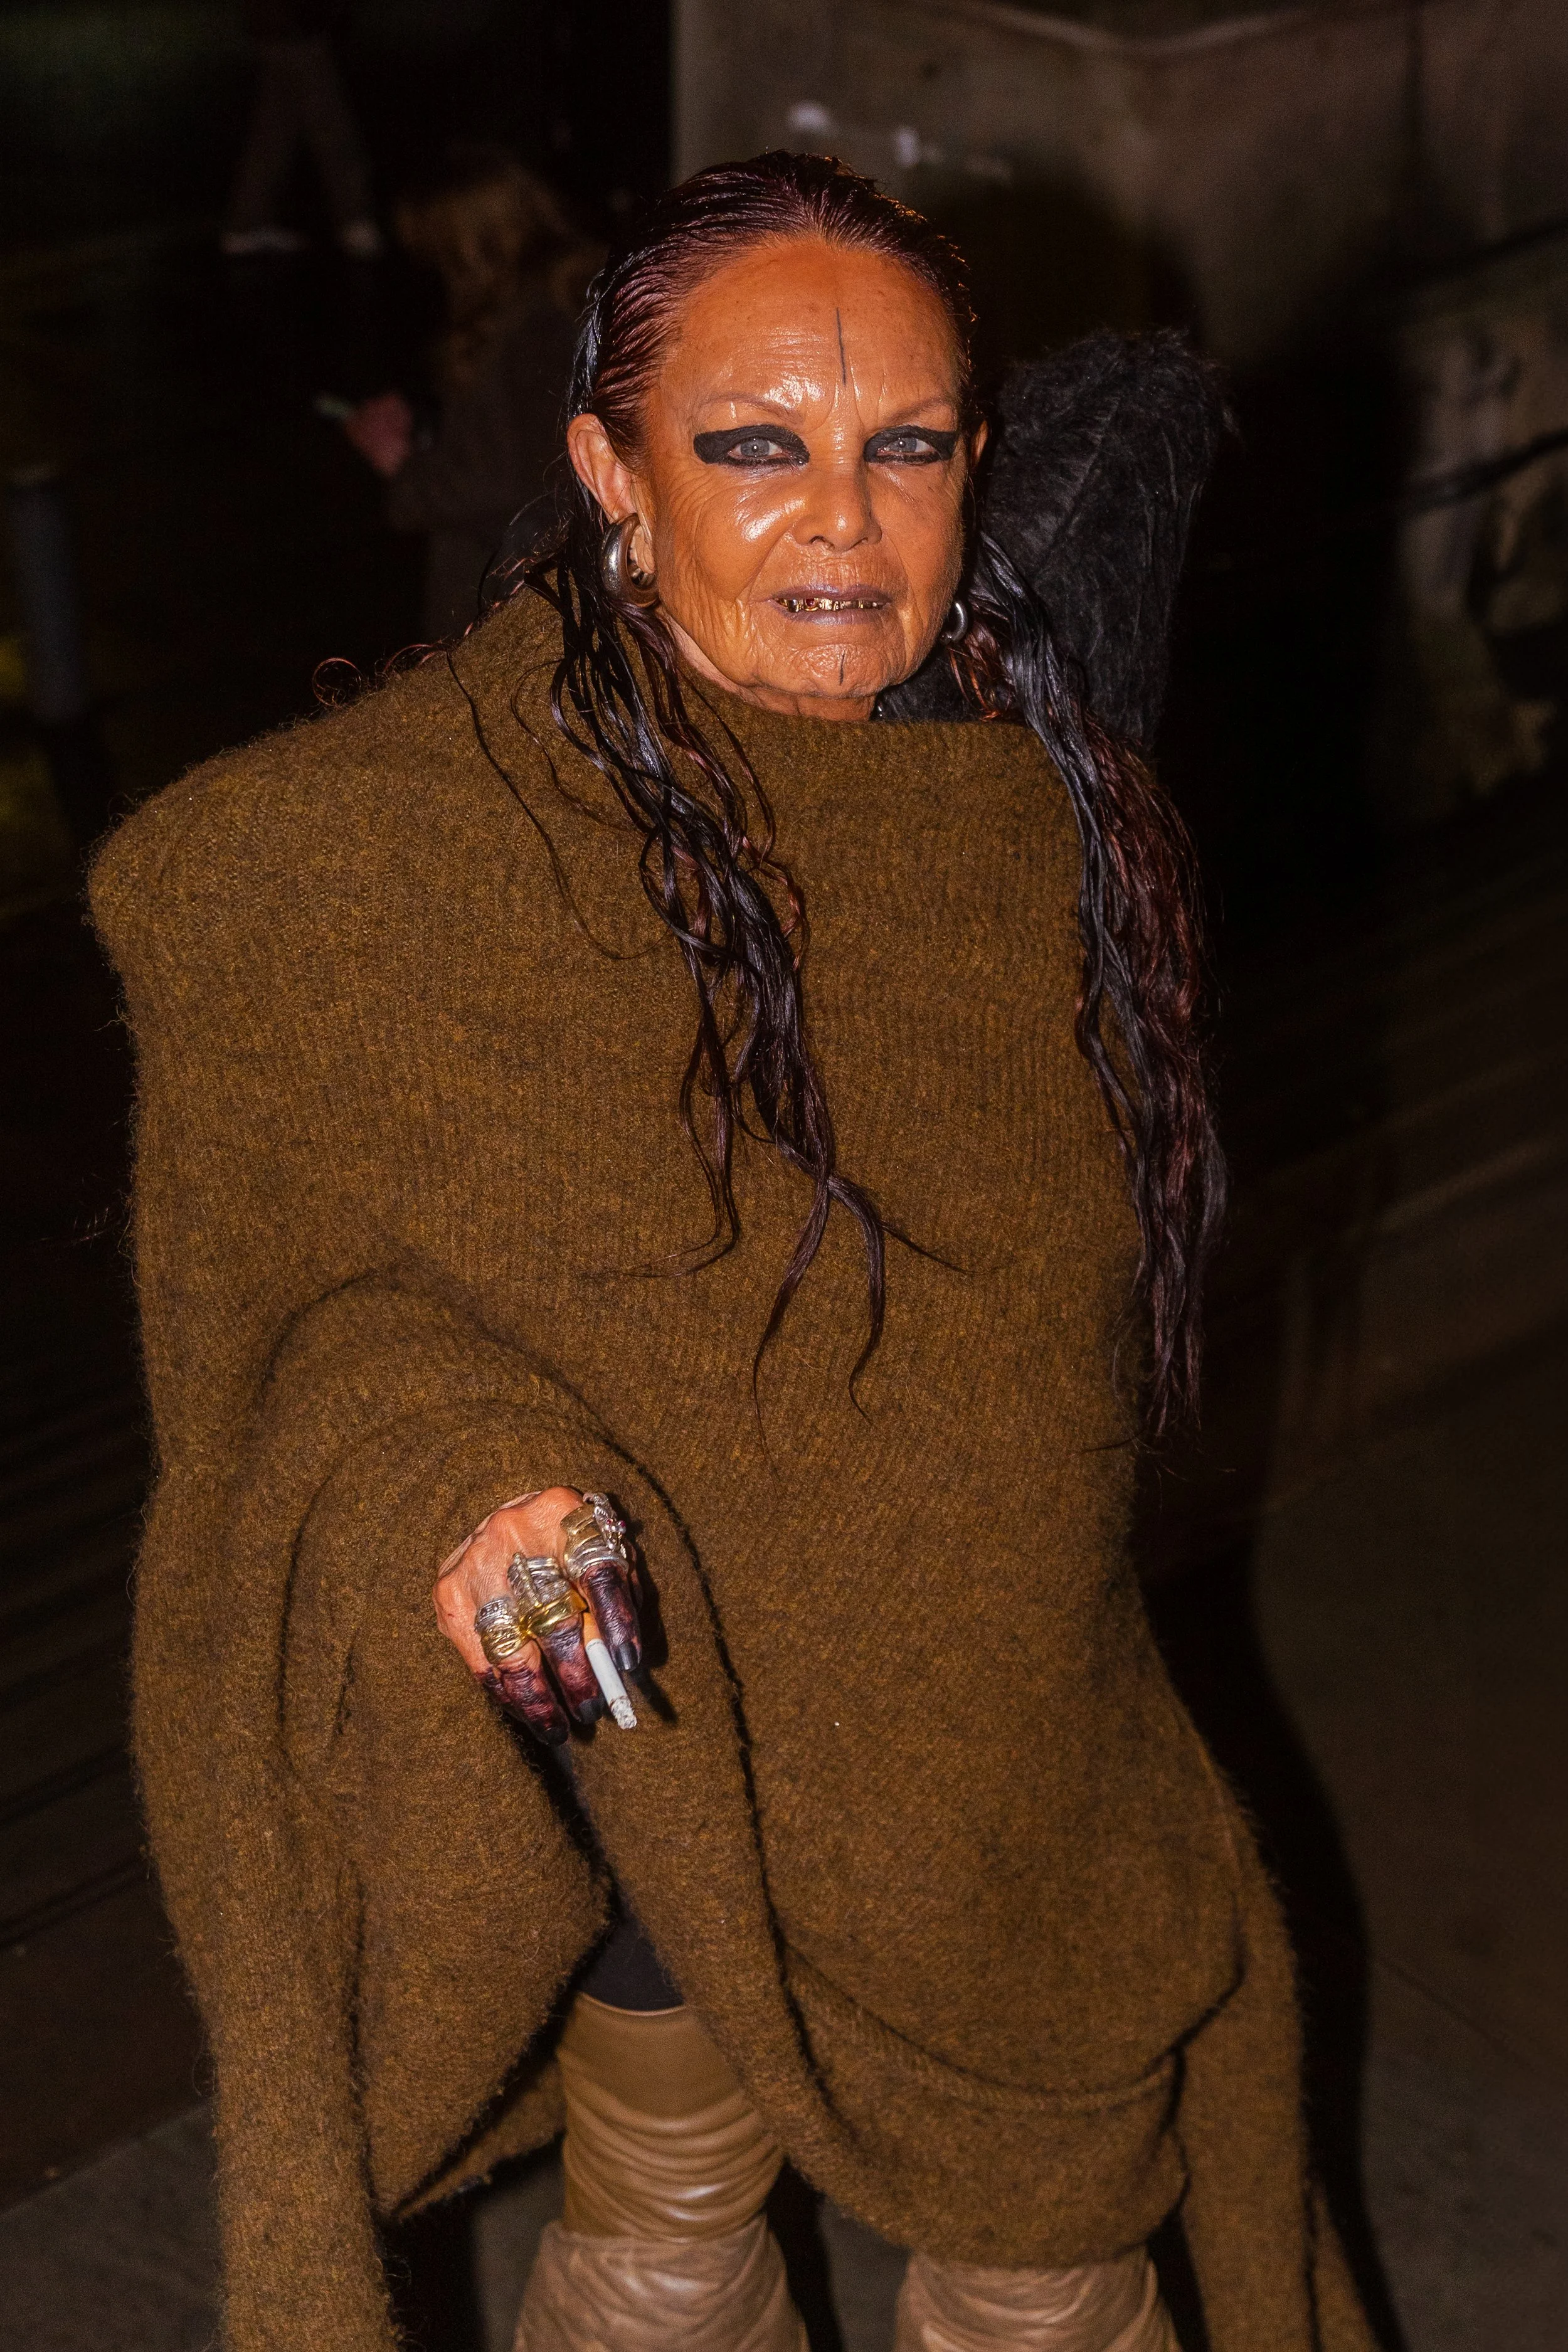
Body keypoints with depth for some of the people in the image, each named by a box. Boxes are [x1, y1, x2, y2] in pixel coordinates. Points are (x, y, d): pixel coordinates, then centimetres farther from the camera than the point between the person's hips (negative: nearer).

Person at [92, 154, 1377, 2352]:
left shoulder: (1047, 799, -6)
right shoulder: (388, 842, -22)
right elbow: (297, 1309, -11)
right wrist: (446, 1489, -29)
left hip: (1013, 1739, 4)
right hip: (656, 1738, -3)